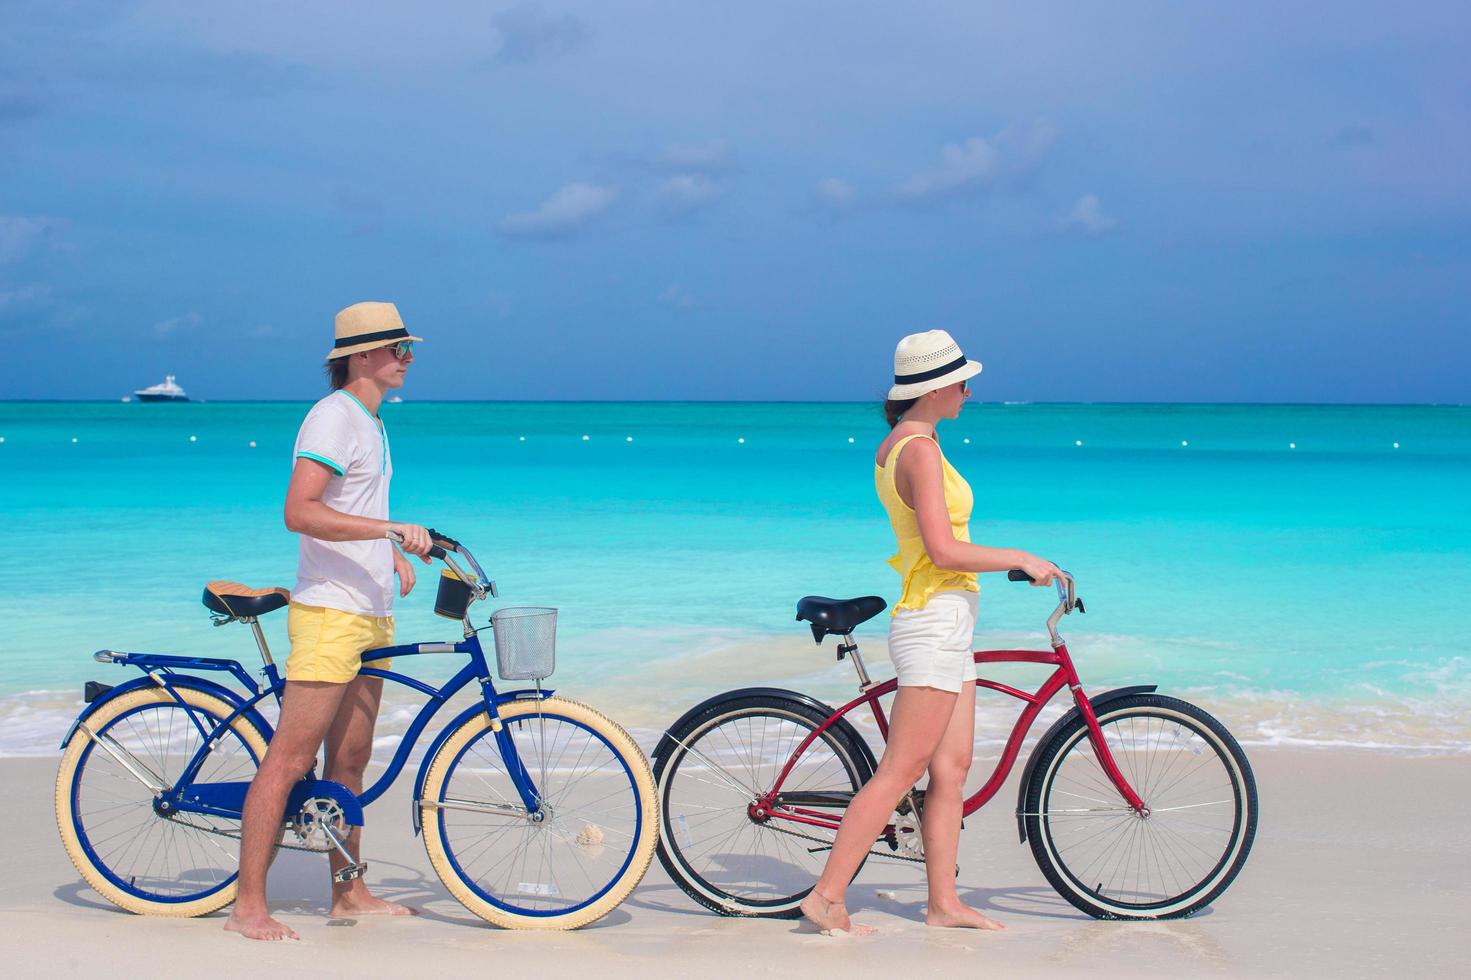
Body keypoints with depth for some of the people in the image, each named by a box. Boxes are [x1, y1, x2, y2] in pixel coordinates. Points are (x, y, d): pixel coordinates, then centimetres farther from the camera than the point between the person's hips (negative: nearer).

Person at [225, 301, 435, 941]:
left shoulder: (370, 421, 18)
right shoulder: (333, 417, -13)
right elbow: (300, 512, -25)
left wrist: (393, 553, 15)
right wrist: (390, 528, -30)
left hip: (370, 612, 10)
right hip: (330, 611, -10)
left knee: (350, 758, 14)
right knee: (290, 758, -9)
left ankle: (349, 893, 22)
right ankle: (248, 906, -6)